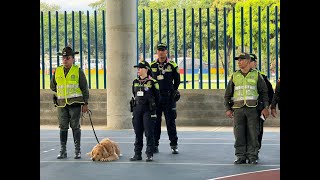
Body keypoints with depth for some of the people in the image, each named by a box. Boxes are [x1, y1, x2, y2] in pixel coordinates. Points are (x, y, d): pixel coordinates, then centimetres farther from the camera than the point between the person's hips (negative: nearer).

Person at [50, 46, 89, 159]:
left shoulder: (78, 71, 0)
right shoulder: (57, 71, 9)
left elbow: (85, 88, 0)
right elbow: (52, 86, 23)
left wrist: (85, 103, -4)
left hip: (75, 103, -3)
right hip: (61, 103, 3)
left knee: (75, 127, -1)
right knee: (63, 127, 4)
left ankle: (77, 151, 5)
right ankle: (63, 151, 9)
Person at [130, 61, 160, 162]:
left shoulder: (152, 82, -5)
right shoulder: (135, 82, 11)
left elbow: (157, 97, 0)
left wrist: (152, 106, 3)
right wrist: (135, 105, 16)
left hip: (148, 110, -5)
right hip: (137, 109, 5)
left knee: (149, 133, -3)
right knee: (138, 133, 8)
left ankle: (149, 154, 1)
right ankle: (137, 154, 13)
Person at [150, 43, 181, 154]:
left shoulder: (172, 65, 0)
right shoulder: (152, 65, 6)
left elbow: (177, 81, 10)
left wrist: (172, 92, 11)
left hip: (169, 98, -2)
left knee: (171, 122, -1)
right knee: (155, 122, 5)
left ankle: (174, 146, 4)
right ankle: (154, 145, 12)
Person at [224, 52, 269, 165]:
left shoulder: (256, 75, 6)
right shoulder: (234, 76, 11)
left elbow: (264, 92, 8)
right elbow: (227, 94, 14)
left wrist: (266, 107, -1)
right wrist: (228, 109, 4)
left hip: (252, 109, -1)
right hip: (238, 109, 2)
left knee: (253, 134, -2)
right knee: (239, 134, -2)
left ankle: (252, 156, 5)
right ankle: (241, 157, 5)